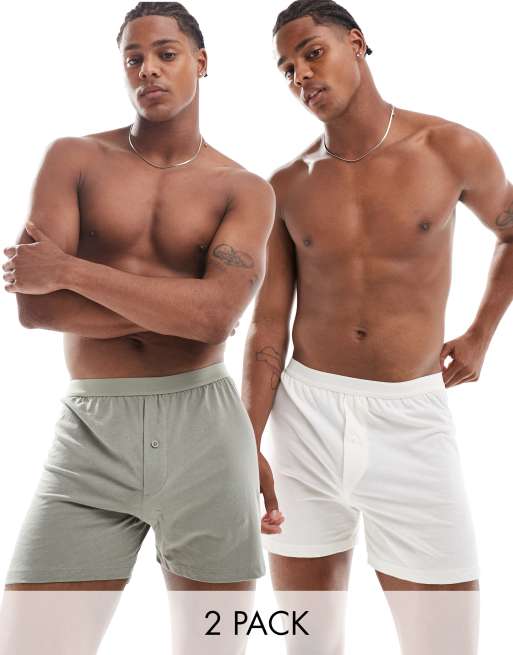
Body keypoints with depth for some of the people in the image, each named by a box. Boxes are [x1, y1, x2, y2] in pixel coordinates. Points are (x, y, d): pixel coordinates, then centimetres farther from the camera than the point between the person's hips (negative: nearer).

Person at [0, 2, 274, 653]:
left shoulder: (244, 190, 4)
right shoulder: (74, 159, 5)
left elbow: (216, 313, -15)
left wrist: (68, 269, -12)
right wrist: (174, 308, -10)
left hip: (202, 427, 0)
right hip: (90, 430, 0)